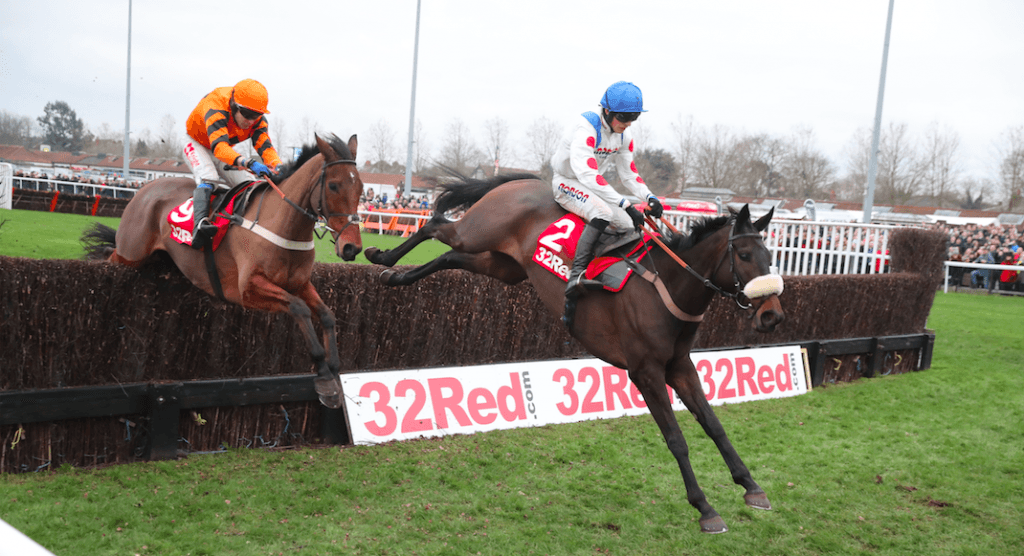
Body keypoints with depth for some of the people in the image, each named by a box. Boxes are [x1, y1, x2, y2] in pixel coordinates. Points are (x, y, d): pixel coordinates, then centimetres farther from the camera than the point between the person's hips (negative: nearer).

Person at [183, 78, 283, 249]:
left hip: (224, 151, 6)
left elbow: (264, 145, -29)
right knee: (208, 178, -33)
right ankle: (199, 224, -49)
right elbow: (219, 146, -53)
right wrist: (248, 163, -70)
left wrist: (278, 166, -52)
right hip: (196, 144, -6)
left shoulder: (258, 119, -20)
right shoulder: (215, 108, -40)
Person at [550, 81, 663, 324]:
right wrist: (625, 205, -41)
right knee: (603, 213, -35)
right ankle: (575, 277, -42)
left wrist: (649, 197, -16)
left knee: (630, 226, -8)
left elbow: (629, 173, 5)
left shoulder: (625, 136, -1)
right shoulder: (586, 128, -26)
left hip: (593, 186, 8)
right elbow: (587, 175, -36)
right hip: (567, 182, -8)